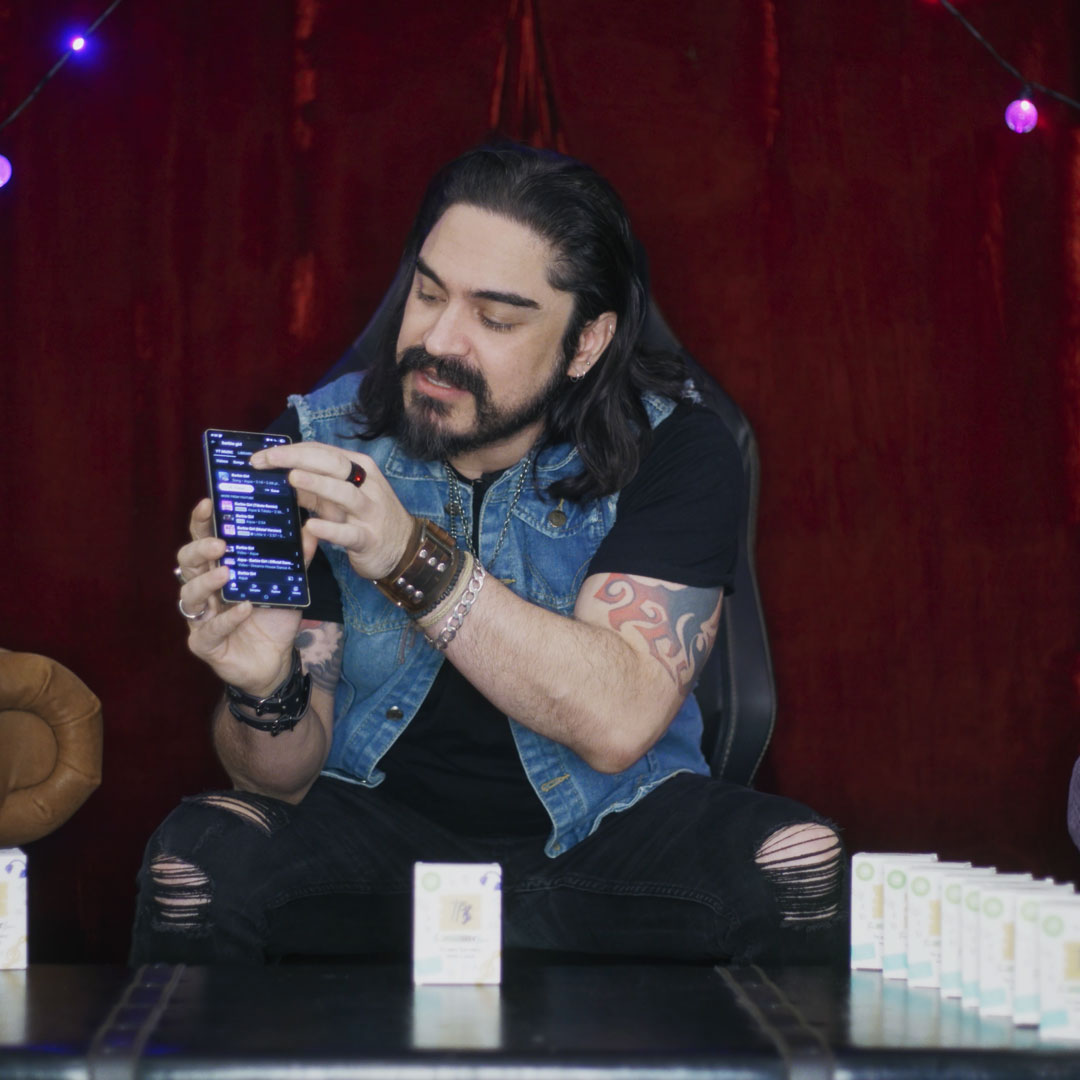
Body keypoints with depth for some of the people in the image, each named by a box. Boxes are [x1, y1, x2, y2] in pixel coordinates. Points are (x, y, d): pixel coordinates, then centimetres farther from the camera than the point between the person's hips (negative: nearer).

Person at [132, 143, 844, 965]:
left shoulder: (675, 451, -11)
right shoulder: (320, 447, -7)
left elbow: (619, 722, -26)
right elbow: (287, 774, -8)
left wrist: (415, 560, -36)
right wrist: (268, 696, -33)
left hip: (604, 831, 0)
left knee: (799, 864, -29)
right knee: (201, 855, -31)